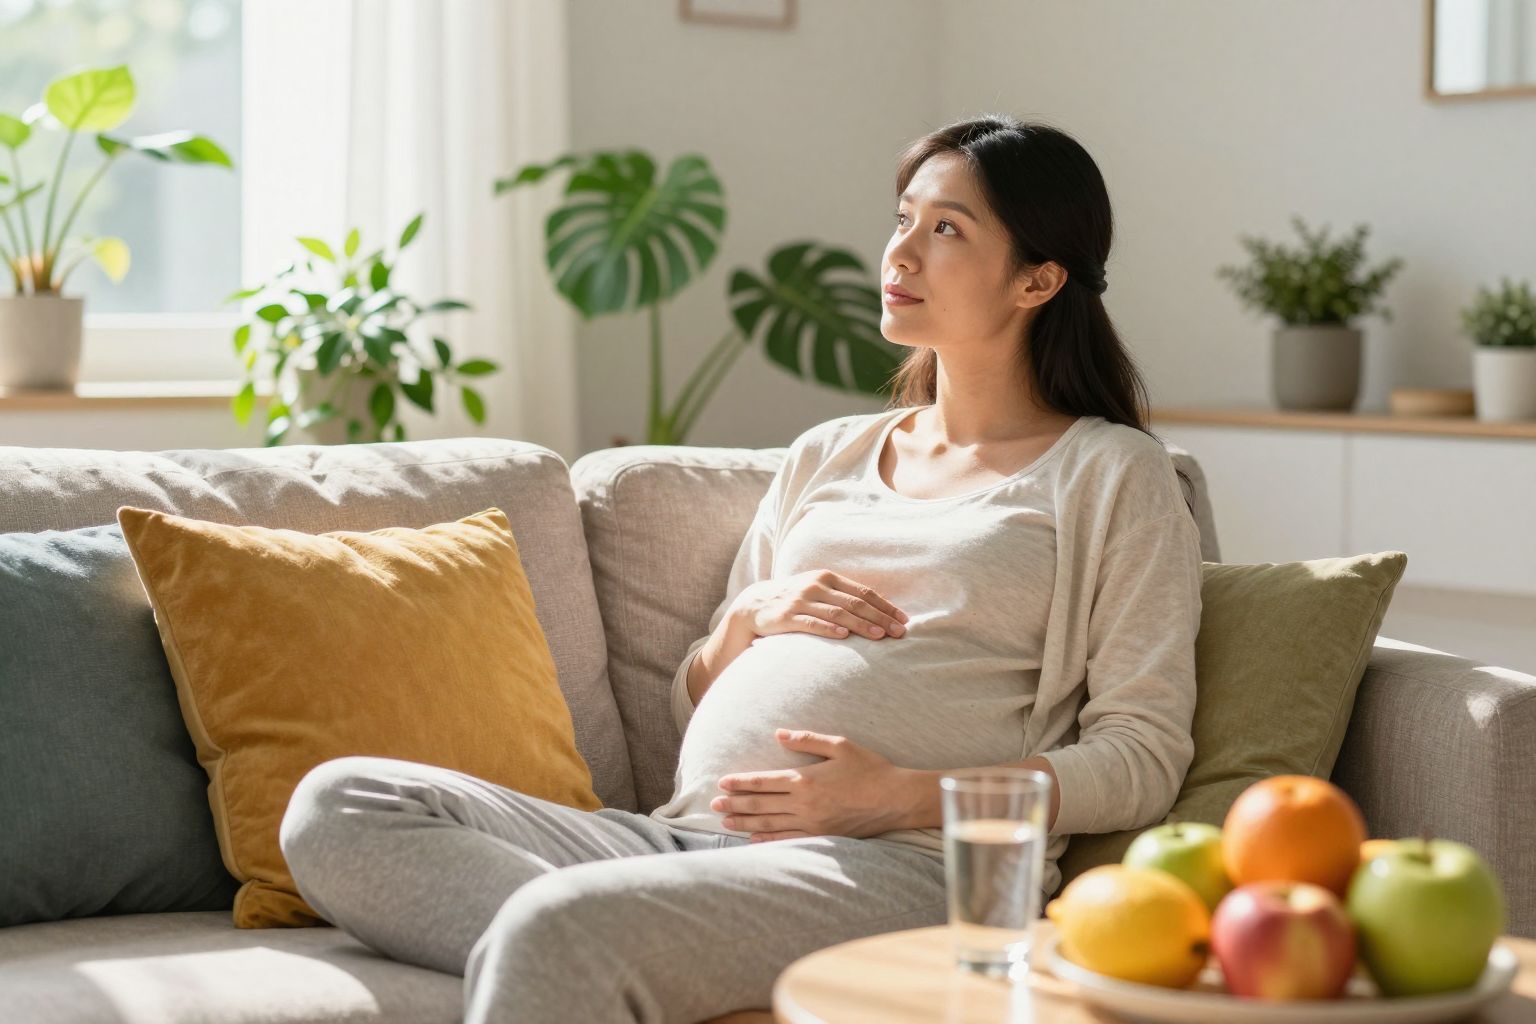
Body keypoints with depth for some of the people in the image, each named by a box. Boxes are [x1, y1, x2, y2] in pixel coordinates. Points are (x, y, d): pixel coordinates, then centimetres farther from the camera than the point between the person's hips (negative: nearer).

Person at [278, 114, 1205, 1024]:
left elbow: (1143, 758, -1)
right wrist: (748, 619, 6)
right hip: (691, 834, 7)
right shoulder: (826, 455, 27)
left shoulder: (1113, 472, 10)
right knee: (338, 805, -17)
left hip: (904, 861, -7)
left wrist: (901, 795, -13)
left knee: (551, 930, -36)